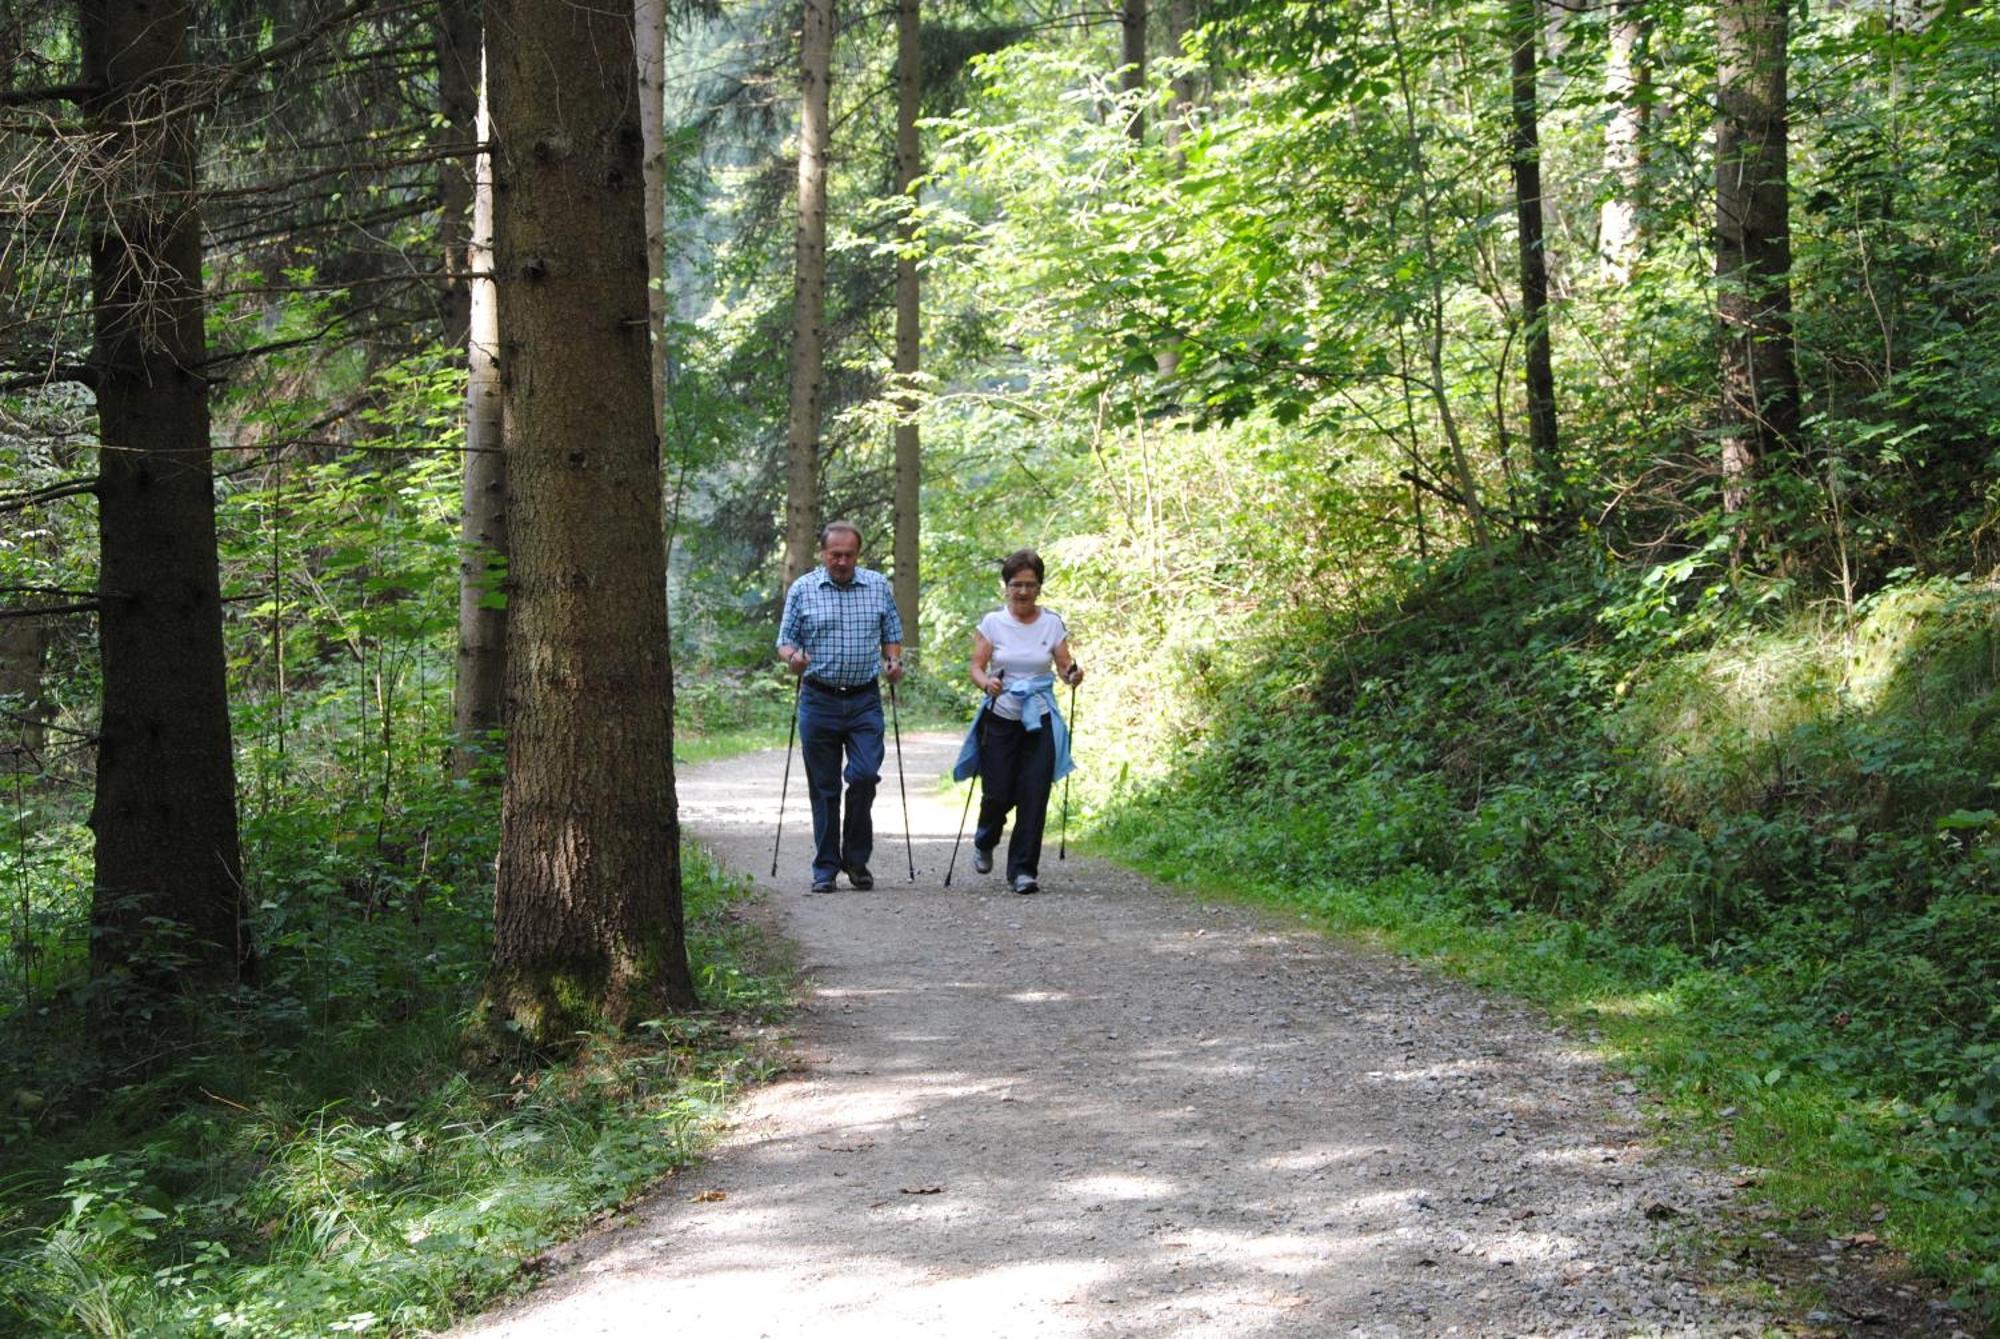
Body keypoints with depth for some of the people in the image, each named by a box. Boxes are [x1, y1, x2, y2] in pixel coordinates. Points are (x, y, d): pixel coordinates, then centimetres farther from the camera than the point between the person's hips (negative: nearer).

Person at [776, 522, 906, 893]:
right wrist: (792, 657, -17)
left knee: (865, 775, -11)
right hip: (819, 700, 0)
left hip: (865, 699, 1)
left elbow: (892, 634, 16)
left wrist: (894, 661, -3)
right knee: (824, 787, 3)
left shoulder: (878, 586, 8)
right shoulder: (802, 590, 3)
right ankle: (826, 867, 12)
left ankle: (856, 859, 6)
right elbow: (785, 640, 5)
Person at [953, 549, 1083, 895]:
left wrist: (1073, 674, -21)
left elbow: (1065, 666, 2)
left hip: (1040, 721, 1)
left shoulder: (1052, 623, 2)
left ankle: (1023, 870, 2)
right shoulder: (992, 623, -2)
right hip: (1000, 719, -1)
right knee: (998, 794, 0)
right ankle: (984, 843, 33)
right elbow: (976, 668, -3)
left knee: (1034, 796, -7)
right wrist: (986, 682, -25)